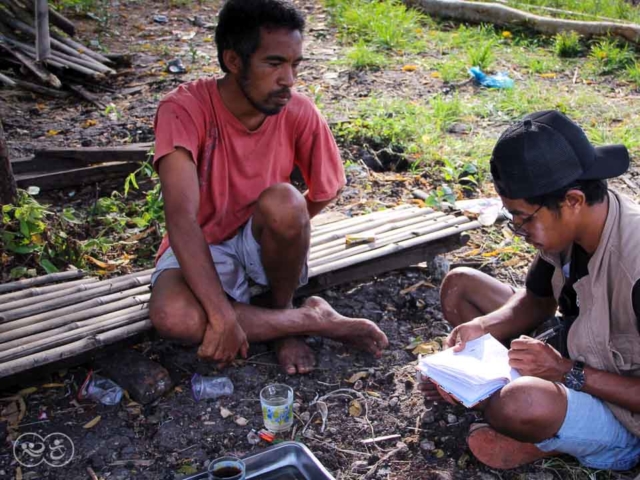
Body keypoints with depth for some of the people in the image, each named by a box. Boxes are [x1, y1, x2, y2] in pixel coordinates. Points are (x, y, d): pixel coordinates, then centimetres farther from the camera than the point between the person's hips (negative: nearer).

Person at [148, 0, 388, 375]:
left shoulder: (299, 113, -15)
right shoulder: (184, 109, -24)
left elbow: (326, 193, 1)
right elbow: (181, 218, -33)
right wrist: (222, 315, -39)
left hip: (260, 243, 2)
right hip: (201, 247, -1)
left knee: (282, 201, -33)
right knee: (172, 317, -34)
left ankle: (283, 312, -7)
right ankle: (313, 319, -15)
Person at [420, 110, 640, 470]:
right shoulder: (567, 224, -13)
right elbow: (538, 301, 4)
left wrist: (568, 373, -30)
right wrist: (482, 327, -13)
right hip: (570, 357, 7)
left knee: (519, 405, -39)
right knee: (459, 284, 4)